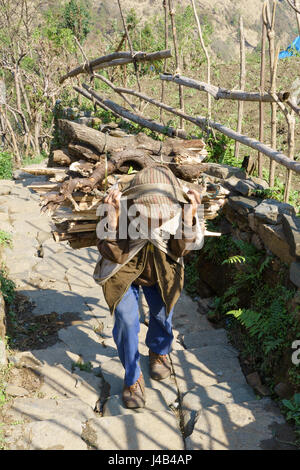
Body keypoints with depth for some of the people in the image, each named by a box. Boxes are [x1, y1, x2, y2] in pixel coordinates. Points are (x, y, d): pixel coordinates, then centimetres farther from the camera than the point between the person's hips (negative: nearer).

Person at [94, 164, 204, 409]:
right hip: (125, 269, -2)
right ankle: (133, 379, 14)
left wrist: (189, 215, -35)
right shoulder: (123, 206, -33)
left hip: (161, 270, 2)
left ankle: (159, 353, 44)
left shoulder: (179, 206, -27)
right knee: (126, 320, -10)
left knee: (163, 312, 8)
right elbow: (113, 254, -30)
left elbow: (180, 250, -21)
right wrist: (113, 217, -44)